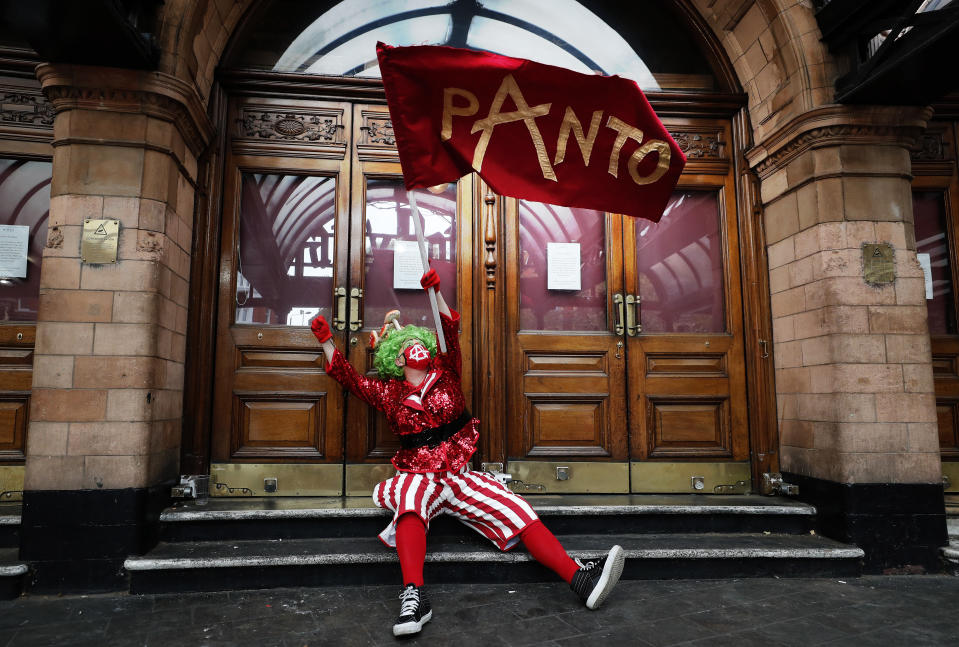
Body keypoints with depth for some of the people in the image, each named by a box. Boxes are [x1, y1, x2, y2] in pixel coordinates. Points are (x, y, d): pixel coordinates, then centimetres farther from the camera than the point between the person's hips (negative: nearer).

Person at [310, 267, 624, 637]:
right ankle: (414, 597, -51)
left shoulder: (445, 376, 14)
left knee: (516, 510, -18)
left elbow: (451, 334, 3)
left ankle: (580, 579, -25)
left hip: (458, 474, 2)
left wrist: (435, 292, -6)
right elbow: (348, 377, 15)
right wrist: (326, 341, 12)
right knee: (411, 499, -39)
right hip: (417, 475, -1)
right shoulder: (390, 393, 14)